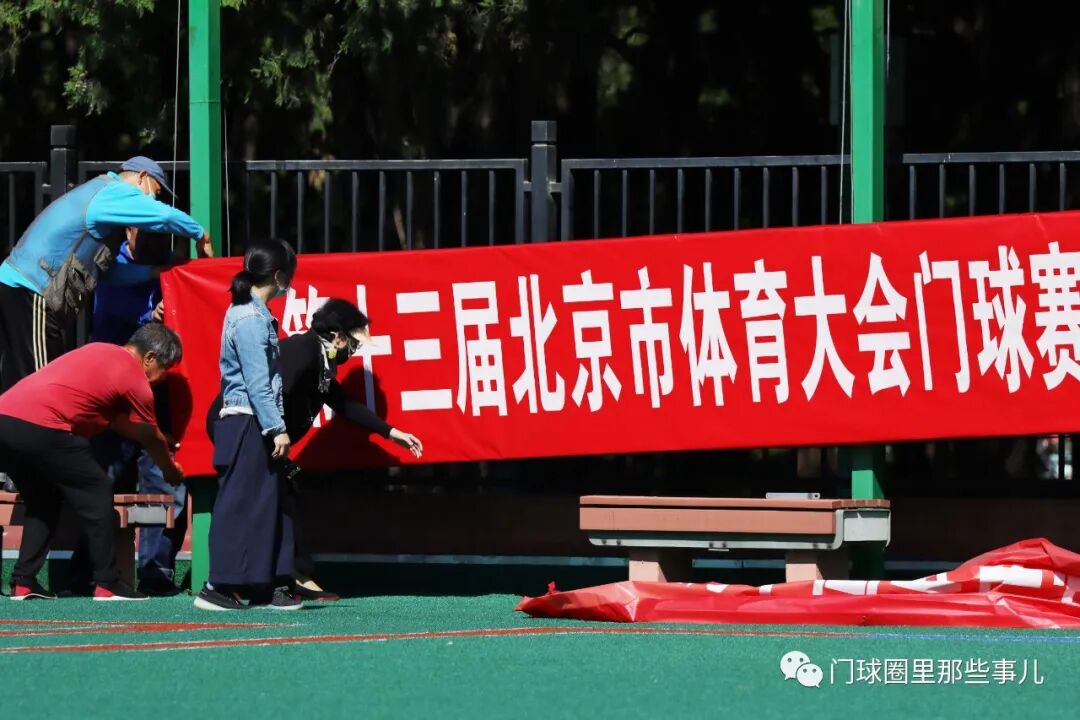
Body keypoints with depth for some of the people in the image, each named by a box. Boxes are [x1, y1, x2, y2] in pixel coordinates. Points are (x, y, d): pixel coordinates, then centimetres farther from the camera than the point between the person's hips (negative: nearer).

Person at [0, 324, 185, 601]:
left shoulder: (100, 351, 26)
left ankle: (23, 583, 16)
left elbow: (120, 421, 37)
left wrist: (160, 440, 46)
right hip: (39, 428, -9)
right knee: (97, 493, 4)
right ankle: (106, 584, 5)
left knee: (42, 501, 23)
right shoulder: (135, 380, 2)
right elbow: (152, 440, 18)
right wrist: (172, 471, 36)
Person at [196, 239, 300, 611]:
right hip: (246, 424, -10)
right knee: (239, 505, -8)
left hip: (256, 428, 10)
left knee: (267, 504, 10)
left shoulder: (255, 313, 17)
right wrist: (276, 428, -20)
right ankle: (218, 587, -7)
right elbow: (257, 382, -19)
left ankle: (267, 587, 12)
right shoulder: (250, 318, -14)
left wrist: (275, 427, 17)